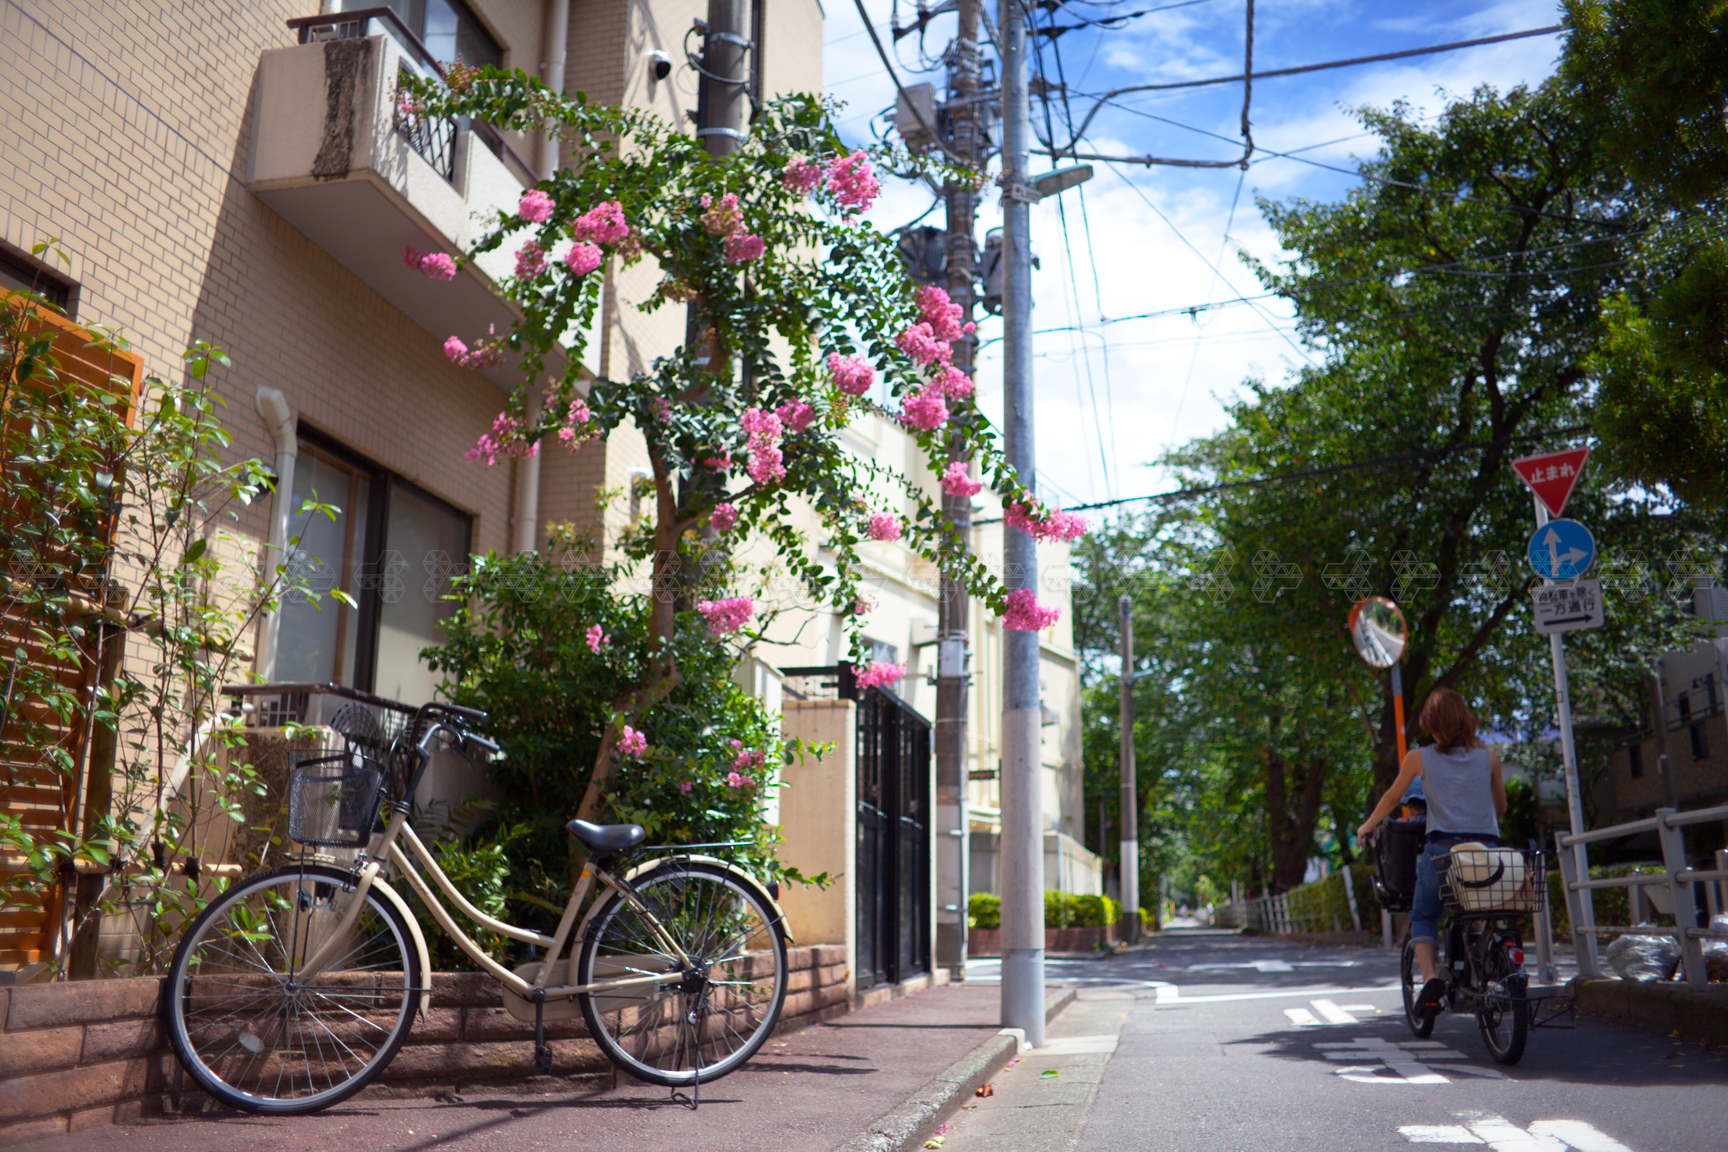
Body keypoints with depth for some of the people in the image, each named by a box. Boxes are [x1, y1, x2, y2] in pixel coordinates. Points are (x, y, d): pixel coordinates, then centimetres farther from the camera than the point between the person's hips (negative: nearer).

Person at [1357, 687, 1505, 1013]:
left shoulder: (1418, 758, 3)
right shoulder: (1489, 757, 8)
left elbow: (1392, 798, 16)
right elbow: (1501, 808, 20)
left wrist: (1368, 826, 33)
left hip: (1441, 850, -2)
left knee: (1423, 918, 16)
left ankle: (1430, 976, -5)